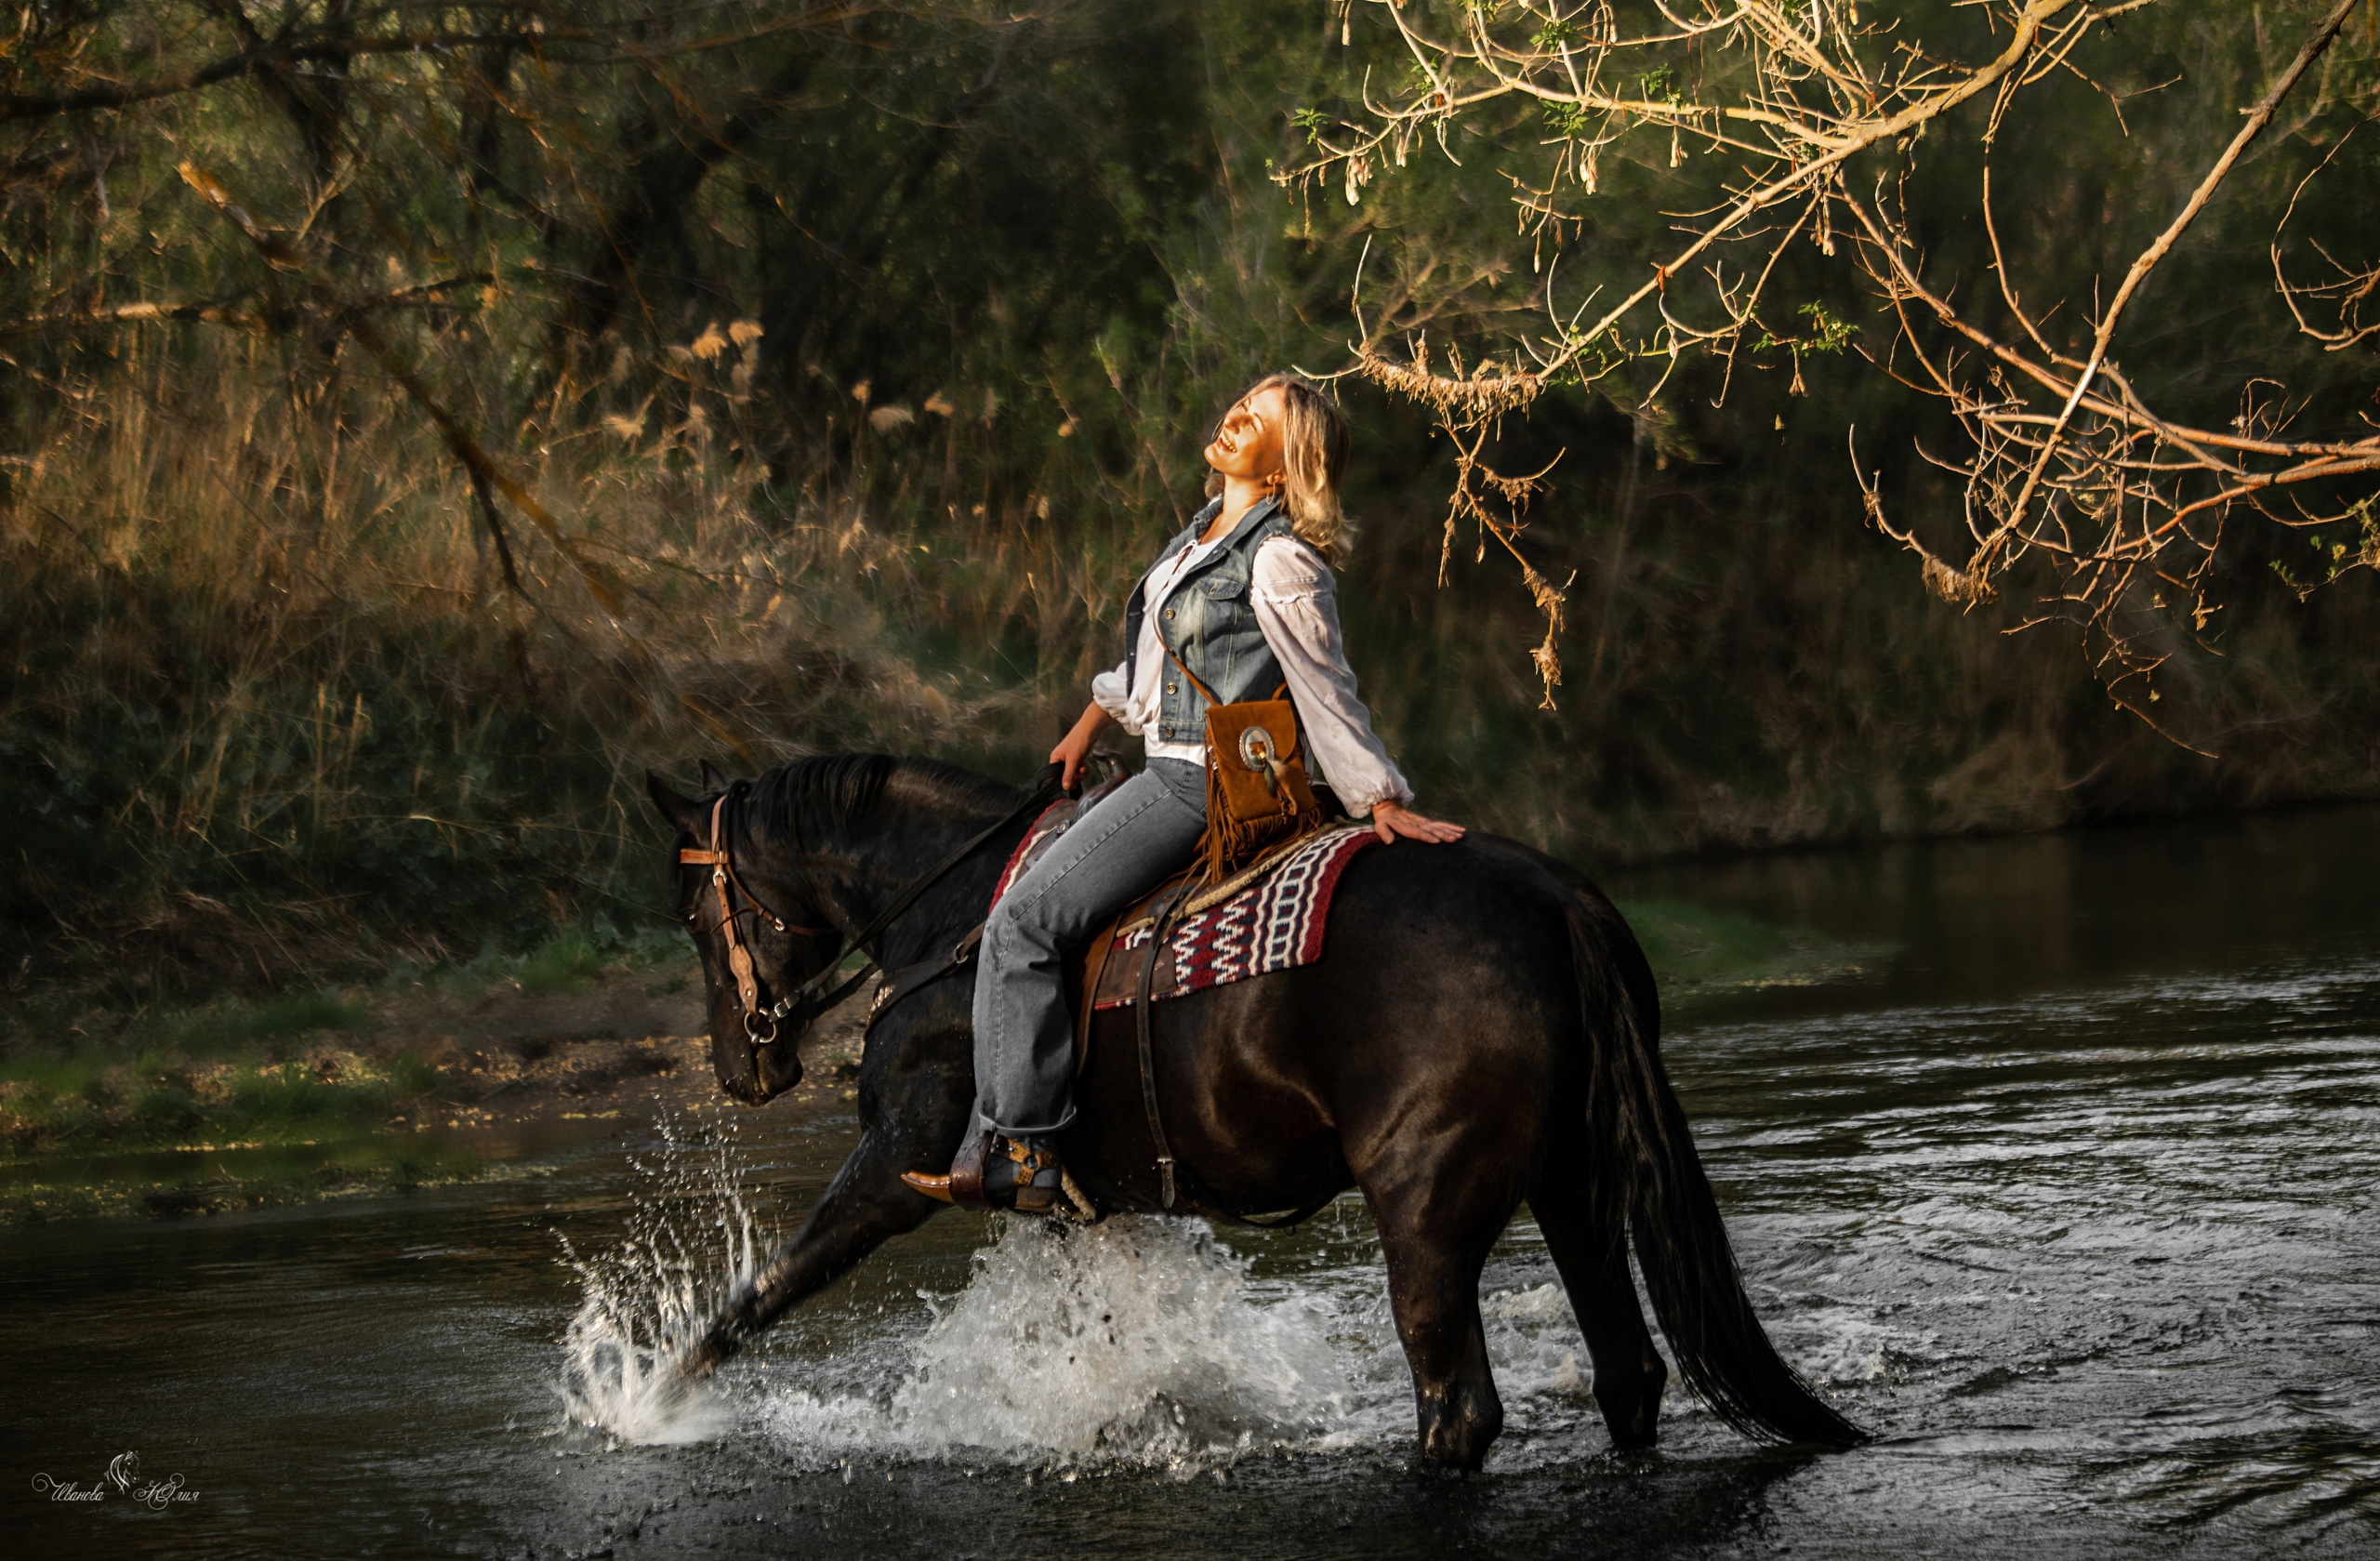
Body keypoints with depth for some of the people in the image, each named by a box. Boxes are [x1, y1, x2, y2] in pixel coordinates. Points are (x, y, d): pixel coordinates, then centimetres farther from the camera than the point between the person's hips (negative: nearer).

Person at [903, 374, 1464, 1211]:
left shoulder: (1281, 562, -17)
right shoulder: (1212, 530, 12)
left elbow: (1327, 694, -14)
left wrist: (1384, 802, -14)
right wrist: (1094, 722, 28)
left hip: (1205, 785, -10)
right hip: (1174, 767, 10)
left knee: (1023, 921, -17)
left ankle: (1021, 1148, -15)